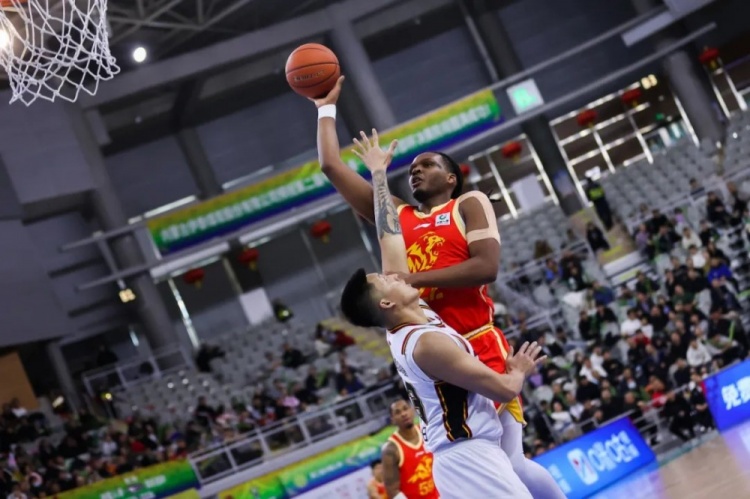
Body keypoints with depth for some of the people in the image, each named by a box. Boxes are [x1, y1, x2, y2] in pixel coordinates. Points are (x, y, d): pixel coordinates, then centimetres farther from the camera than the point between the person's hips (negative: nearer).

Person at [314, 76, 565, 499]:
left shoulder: (469, 204, 6)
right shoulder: (396, 217, 19)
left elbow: (487, 267, -12)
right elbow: (332, 167, 21)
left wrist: (414, 279, -14)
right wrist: (327, 106, 25)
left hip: (480, 349, -5)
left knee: (509, 462, -9)